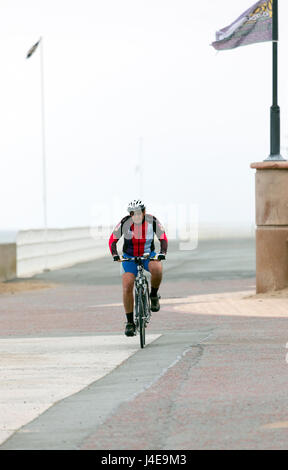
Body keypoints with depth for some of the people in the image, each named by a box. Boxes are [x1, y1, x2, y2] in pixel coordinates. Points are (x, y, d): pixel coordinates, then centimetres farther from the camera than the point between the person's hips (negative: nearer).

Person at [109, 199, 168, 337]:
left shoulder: (152, 221, -15)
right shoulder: (125, 222, -17)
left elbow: (163, 239, -12)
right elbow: (112, 240, -14)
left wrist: (162, 253, -30)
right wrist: (115, 254, -32)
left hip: (148, 256, 0)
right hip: (129, 258, 0)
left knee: (157, 269, -35)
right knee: (127, 288, -15)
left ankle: (154, 295, -6)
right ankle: (130, 322, -3)